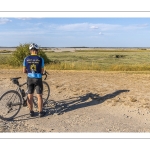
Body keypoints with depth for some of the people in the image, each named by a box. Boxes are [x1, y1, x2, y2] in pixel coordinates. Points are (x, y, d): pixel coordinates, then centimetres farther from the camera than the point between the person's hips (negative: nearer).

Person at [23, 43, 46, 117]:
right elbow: (42, 71, -4)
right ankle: (40, 112, 15)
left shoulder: (26, 59, -2)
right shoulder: (40, 59, -8)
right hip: (38, 79, -2)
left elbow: (24, 71, 1)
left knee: (30, 96, 12)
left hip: (29, 78, 2)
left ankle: (31, 112, 21)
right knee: (39, 96, 7)